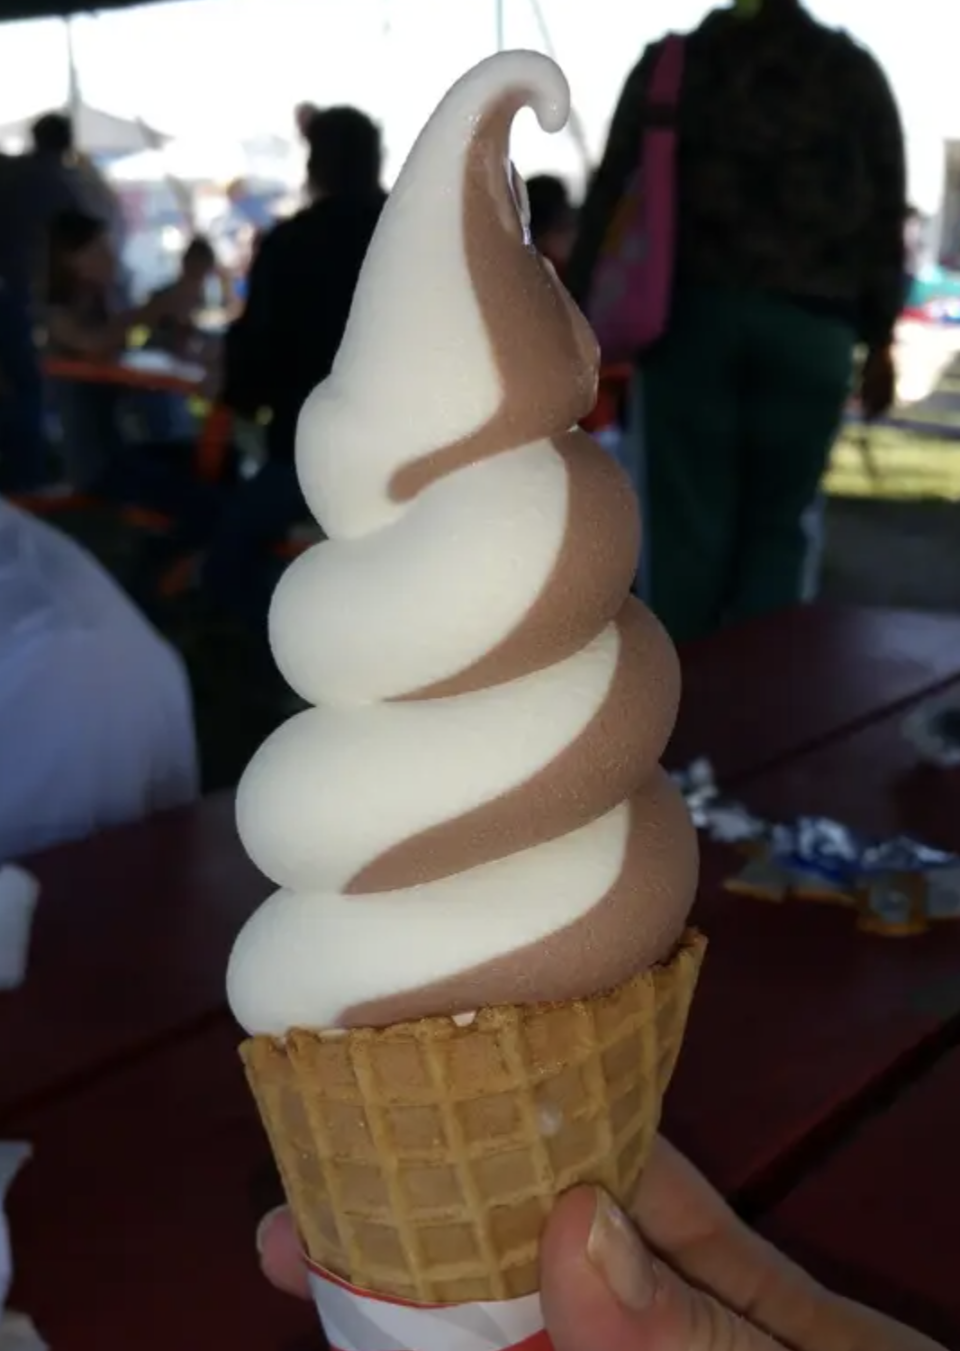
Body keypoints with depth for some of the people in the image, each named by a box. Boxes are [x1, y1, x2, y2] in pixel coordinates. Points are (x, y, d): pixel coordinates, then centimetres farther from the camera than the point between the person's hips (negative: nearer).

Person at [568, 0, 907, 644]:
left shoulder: (672, 64, 9)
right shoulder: (856, 73, 10)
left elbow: (612, 195, 4)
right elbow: (885, 213, 7)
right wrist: (880, 336, 10)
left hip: (691, 314, 0)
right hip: (811, 325, 0)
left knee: (685, 519, 3)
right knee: (778, 523, 7)